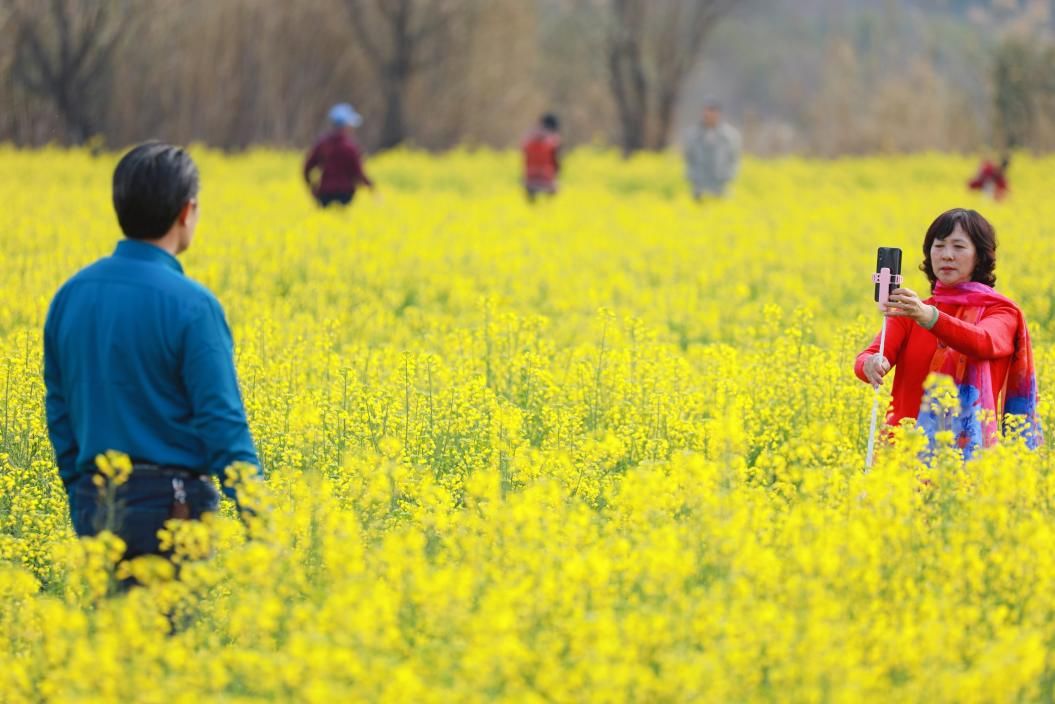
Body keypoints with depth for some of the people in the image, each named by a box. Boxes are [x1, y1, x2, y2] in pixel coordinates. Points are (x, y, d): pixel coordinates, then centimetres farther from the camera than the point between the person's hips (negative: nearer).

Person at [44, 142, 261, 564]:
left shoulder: (70, 296, 5)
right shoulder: (190, 306, -13)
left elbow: (59, 413, 12)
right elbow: (221, 422, -14)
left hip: (95, 508, 6)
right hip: (169, 508, -6)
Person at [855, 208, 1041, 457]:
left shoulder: (1002, 312, 5)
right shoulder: (908, 313, 14)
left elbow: (985, 343, -17)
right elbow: (865, 358, -2)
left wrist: (928, 316, -33)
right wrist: (872, 364, -25)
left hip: (968, 445, -4)